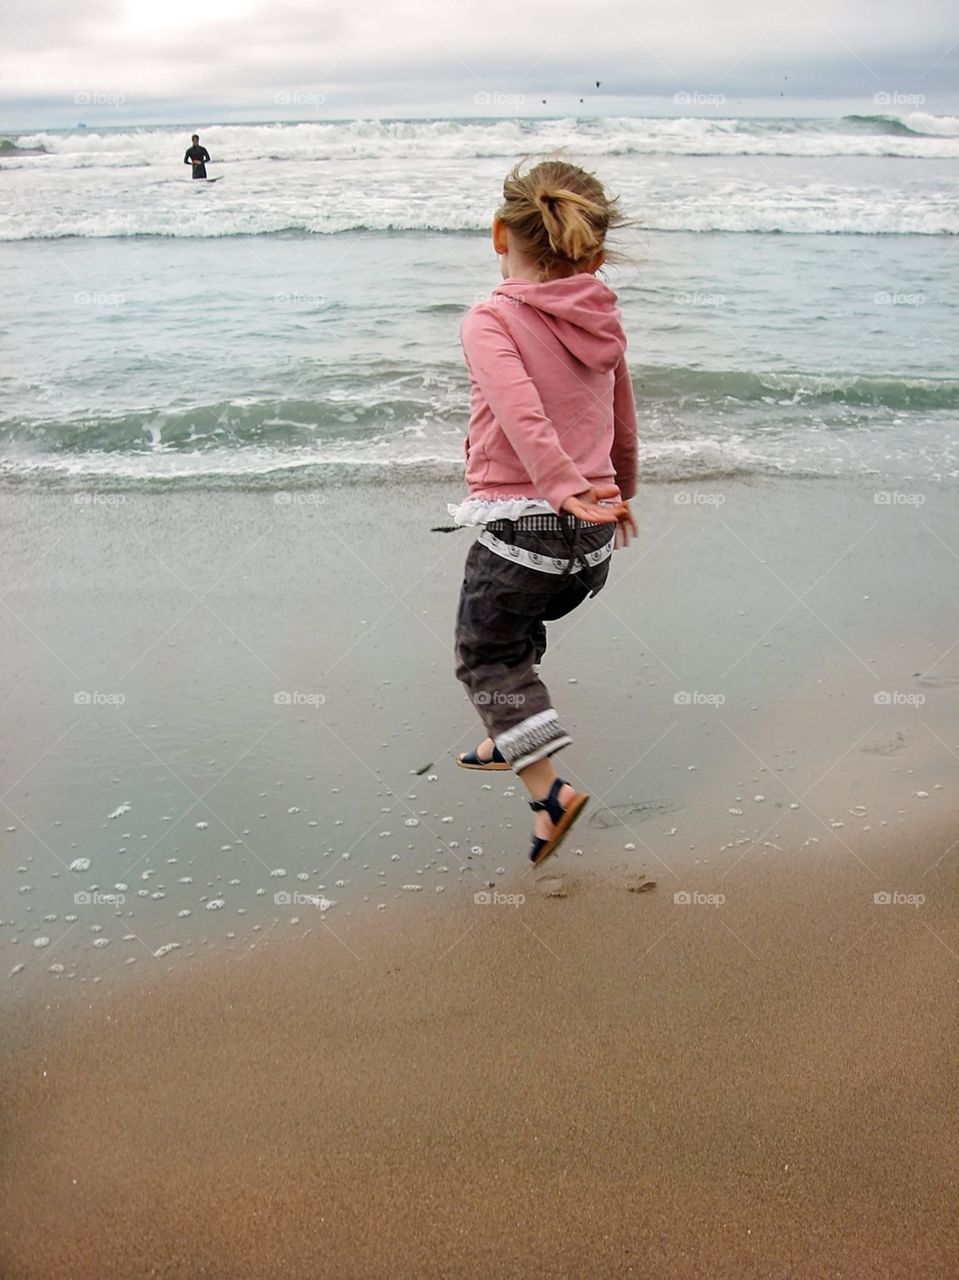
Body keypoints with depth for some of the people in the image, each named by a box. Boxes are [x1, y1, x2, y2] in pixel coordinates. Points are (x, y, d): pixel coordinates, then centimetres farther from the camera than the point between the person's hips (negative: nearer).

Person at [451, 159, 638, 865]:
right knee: (519, 631, 30)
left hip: (519, 527, -6)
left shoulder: (490, 320, -9)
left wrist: (563, 487, -37)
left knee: (486, 655, 14)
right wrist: (619, 493, 38)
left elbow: (520, 410, -28)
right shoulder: (601, 319, 10)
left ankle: (550, 793, 4)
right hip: (591, 543, 6)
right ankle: (509, 742, 47)